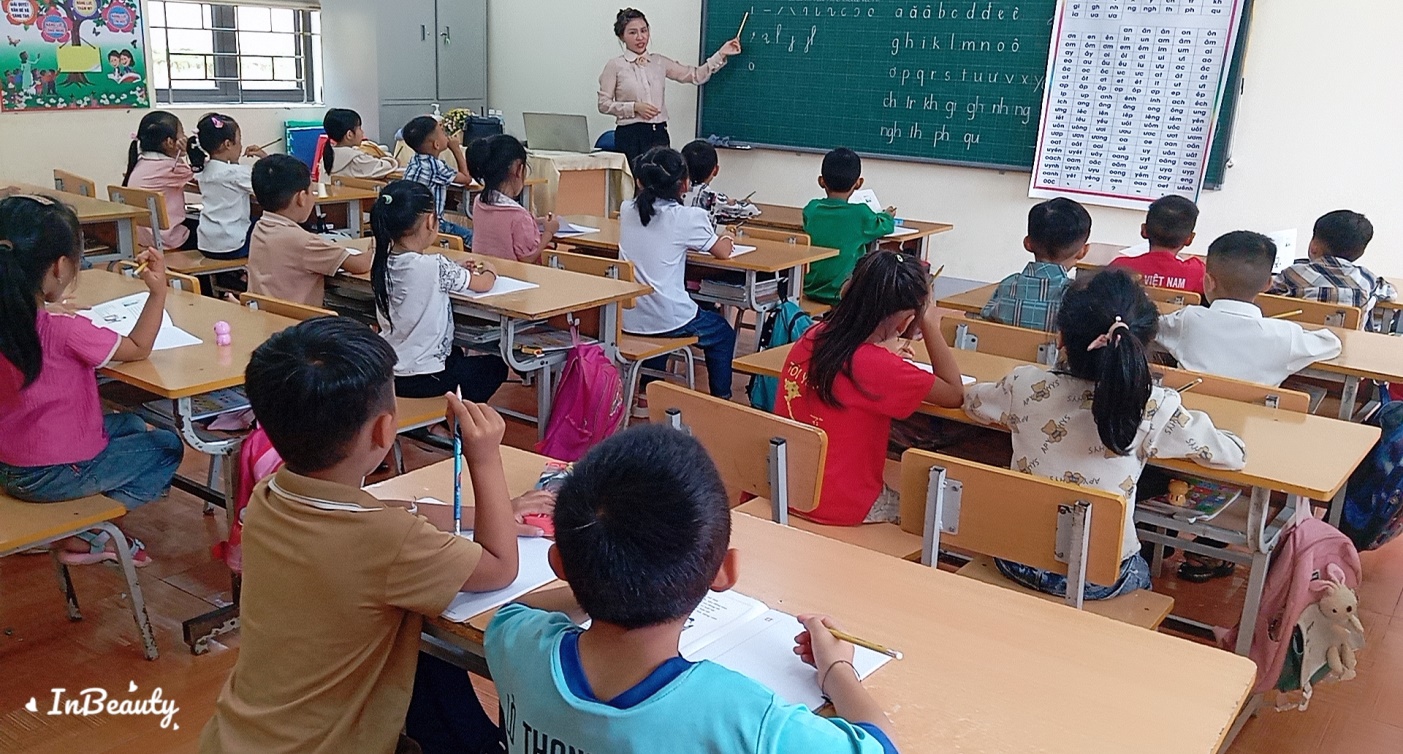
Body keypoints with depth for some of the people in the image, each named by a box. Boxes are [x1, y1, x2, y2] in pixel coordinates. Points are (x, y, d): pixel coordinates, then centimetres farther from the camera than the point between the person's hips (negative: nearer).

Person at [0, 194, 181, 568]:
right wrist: (158, 292, -11)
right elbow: (139, 348, -14)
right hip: (54, 476, -7)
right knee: (169, 447, 13)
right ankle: (87, 533, 6)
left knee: (129, 425, 28)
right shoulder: (64, 331, -27)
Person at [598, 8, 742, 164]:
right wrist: (635, 107, -12)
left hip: (658, 134, 4)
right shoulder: (615, 66, 1)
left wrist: (721, 55, 2)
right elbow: (604, 104, -1)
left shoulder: (659, 62, 11)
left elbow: (696, 76, 11)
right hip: (629, 135, -3)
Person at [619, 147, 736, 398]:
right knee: (723, 334, 22)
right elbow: (723, 252, -1)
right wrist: (727, 240, 19)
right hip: (667, 320, -5)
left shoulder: (627, 211, 2)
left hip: (627, 318, 5)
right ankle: (720, 400, 26)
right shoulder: (687, 218, -12)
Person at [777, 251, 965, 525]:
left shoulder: (814, 335, -6)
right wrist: (930, 325, -5)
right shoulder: (879, 368, -25)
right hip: (840, 508, -7)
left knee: (895, 471, 30)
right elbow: (955, 395, -10)